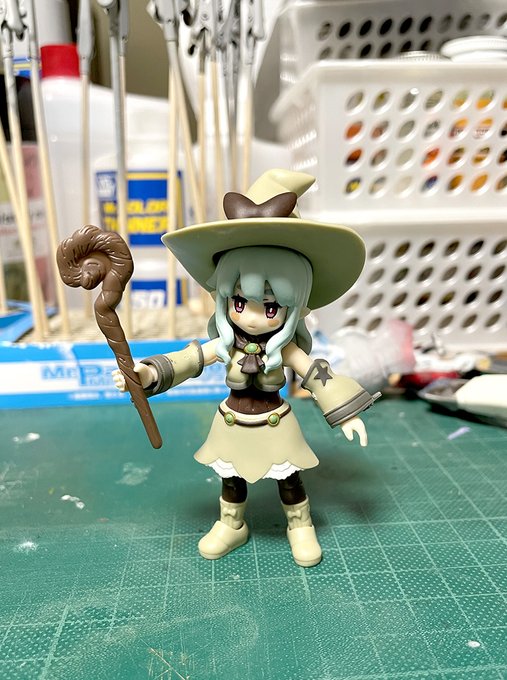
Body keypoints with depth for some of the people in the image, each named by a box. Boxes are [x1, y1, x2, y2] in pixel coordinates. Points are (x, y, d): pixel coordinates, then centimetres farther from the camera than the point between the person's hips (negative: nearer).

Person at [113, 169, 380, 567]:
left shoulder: (285, 349, -18)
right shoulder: (226, 345, -14)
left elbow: (318, 376, -12)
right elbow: (185, 362, -13)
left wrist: (346, 415, -11)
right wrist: (148, 373, -27)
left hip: (275, 427, -2)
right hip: (233, 427, 2)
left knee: (289, 481, 15)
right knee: (231, 481, 20)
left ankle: (301, 528, 40)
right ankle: (231, 526, 45)